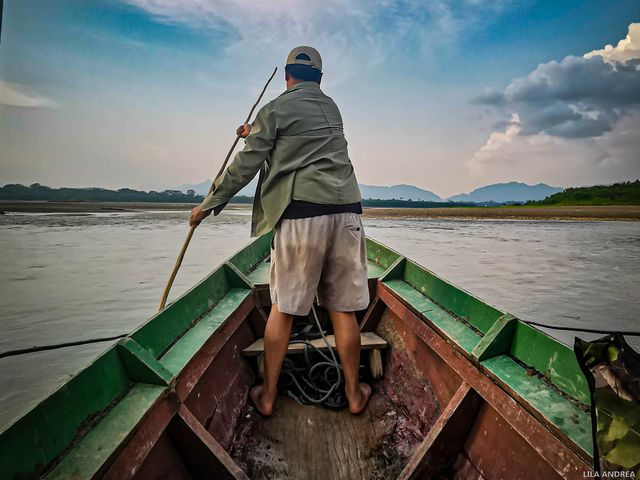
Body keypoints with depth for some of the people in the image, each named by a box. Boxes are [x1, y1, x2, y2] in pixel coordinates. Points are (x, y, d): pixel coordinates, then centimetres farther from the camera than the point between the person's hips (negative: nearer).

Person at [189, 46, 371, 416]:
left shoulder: (275, 110, 5)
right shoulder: (332, 108, 22)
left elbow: (245, 166, 2)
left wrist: (209, 205, 12)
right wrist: (257, 134, 48)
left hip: (300, 215, -4)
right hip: (346, 212, 4)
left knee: (283, 308, 7)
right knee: (343, 309, 9)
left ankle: (268, 395, 19)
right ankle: (354, 393, 20)